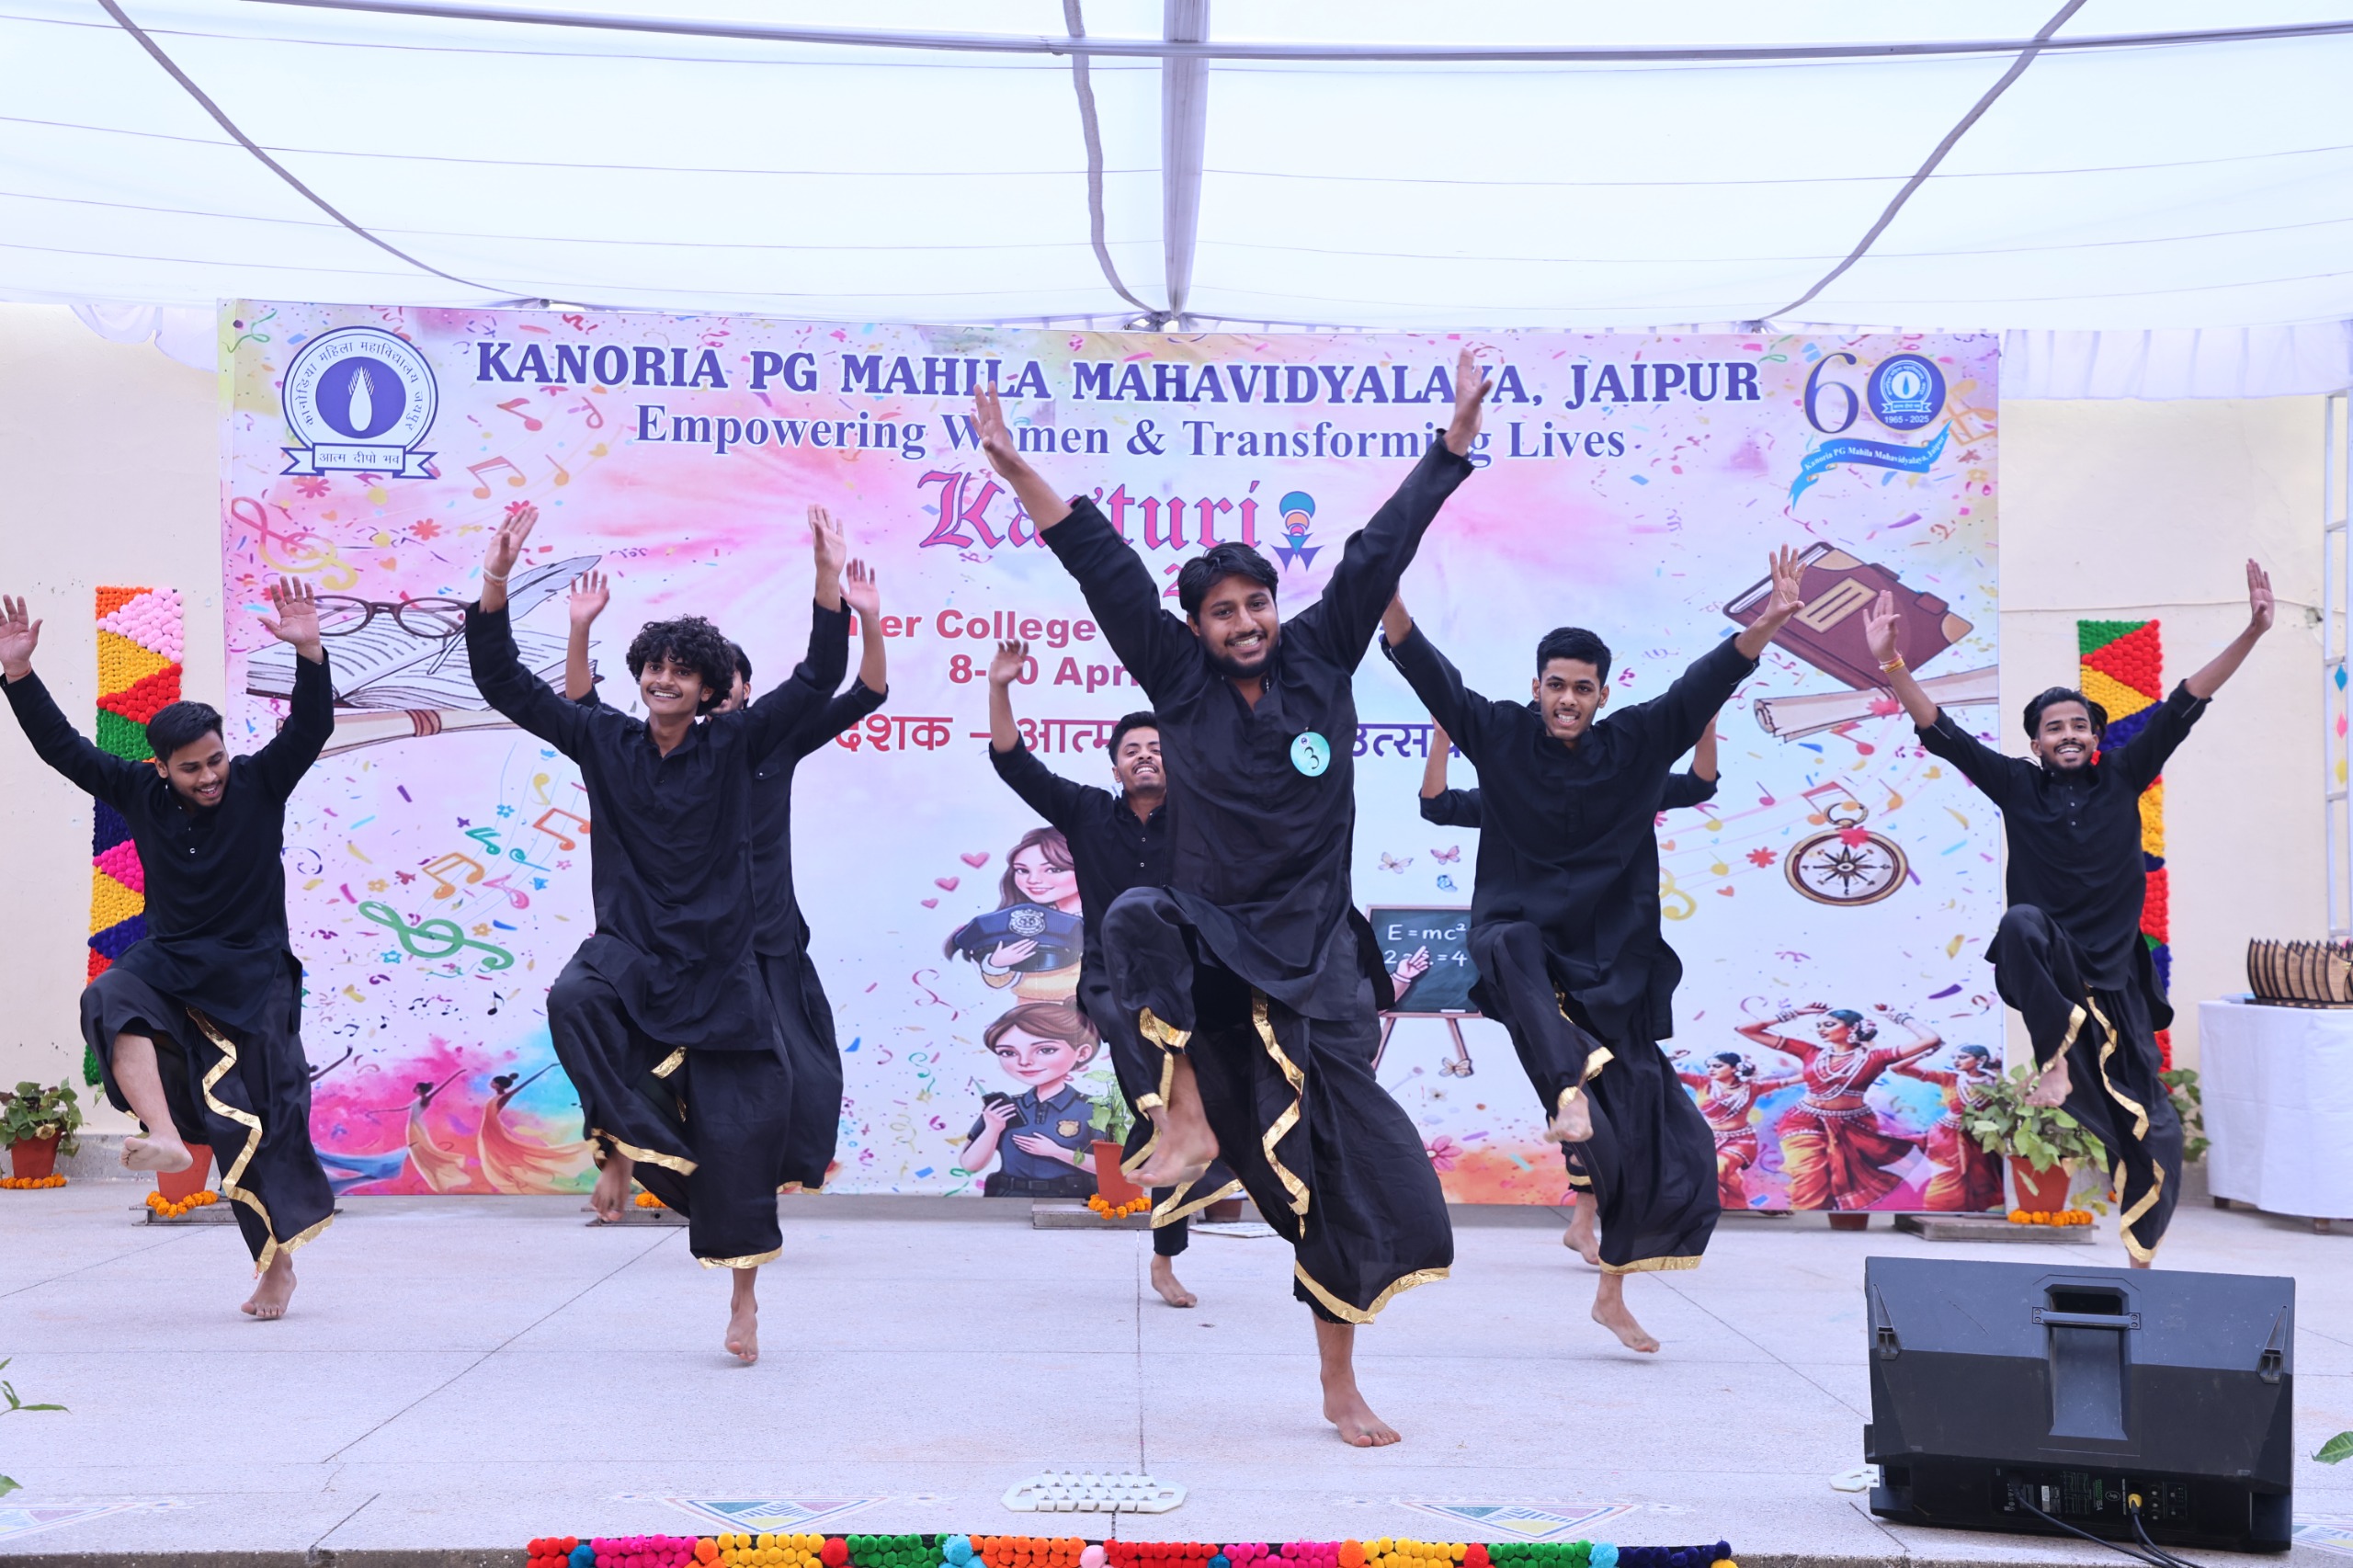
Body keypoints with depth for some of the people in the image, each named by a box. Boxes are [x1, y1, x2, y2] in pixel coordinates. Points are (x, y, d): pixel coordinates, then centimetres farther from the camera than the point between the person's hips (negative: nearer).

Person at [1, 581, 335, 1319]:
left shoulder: (258, 783, -8)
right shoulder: (138, 792, -1)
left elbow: (311, 727, -19)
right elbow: (60, 746, -2)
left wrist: (309, 652, -34)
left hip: (253, 975, -3)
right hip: (168, 964, 3)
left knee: (259, 1124, -3)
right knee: (112, 1002, -32)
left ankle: (277, 1264, 10)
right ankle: (165, 1139, -43)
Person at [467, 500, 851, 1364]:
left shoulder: (734, 745, 0)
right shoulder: (605, 741, 3)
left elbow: (820, 678, -6)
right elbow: (504, 682, 1)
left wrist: (828, 579, -17)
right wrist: (495, 582, -11)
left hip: (717, 962, 0)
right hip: (627, 948, 1)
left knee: (735, 1130, -3)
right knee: (574, 1000, -36)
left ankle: (744, 1298, 16)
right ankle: (626, 1142, -14)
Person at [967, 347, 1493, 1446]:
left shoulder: (1320, 662, 3)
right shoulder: (1180, 682, 1)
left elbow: (1379, 550, 2)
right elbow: (1102, 564, -2)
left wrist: (1456, 439, 2)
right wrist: (1014, 467, -4)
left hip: (1314, 953, 0)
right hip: (1210, 942, 0)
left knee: (1345, 1170, -2)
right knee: (1138, 926, -36)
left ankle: (1340, 1387, 12)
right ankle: (1190, 1119, -18)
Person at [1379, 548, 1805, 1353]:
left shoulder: (1638, 743, 3)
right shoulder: (1502, 736, -2)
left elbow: (1707, 683, -6)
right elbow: (1428, 672, -12)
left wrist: (1767, 624, -22)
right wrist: (1386, 594, -28)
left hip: (1612, 972, 2)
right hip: (1521, 942, -2)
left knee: (1657, 1142, 2)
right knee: (1512, 949, -42)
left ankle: (1613, 1293, 20)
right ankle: (1570, 1091, -56)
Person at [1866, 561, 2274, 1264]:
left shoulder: (2120, 778, 5)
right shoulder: (2017, 785, 3)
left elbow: (2183, 707, 0)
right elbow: (1941, 732, -1)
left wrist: (2252, 632, -6)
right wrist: (1891, 662, -12)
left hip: (2114, 972, 1)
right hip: (2046, 963, -1)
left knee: (2150, 1125, 0)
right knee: (2021, 921, -37)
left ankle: (2140, 1252, 17)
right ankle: (2055, 1057, -23)